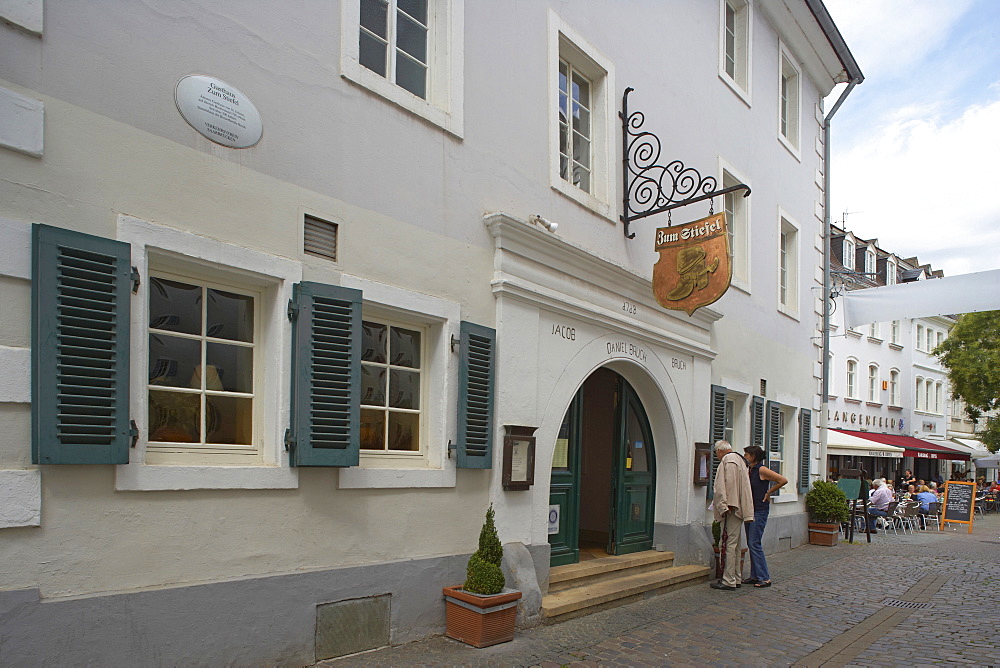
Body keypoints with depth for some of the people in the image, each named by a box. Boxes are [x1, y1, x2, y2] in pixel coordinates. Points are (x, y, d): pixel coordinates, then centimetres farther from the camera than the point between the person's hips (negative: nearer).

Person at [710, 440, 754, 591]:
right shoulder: (739, 460, 20)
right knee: (735, 545, 16)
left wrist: (723, 506, -21)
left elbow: (722, 486, -19)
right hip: (739, 509, 10)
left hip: (730, 509, -10)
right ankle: (736, 578, 22)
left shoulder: (727, 460, -10)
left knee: (729, 544, -8)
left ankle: (729, 581, -6)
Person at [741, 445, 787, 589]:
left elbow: (784, 480, -16)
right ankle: (755, 576, 16)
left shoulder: (762, 470, -12)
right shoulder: (750, 470, 12)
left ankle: (765, 578, -2)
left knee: (754, 544, -9)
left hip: (760, 511, -9)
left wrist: (768, 492, -9)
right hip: (750, 510, 9)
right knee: (750, 544, 10)